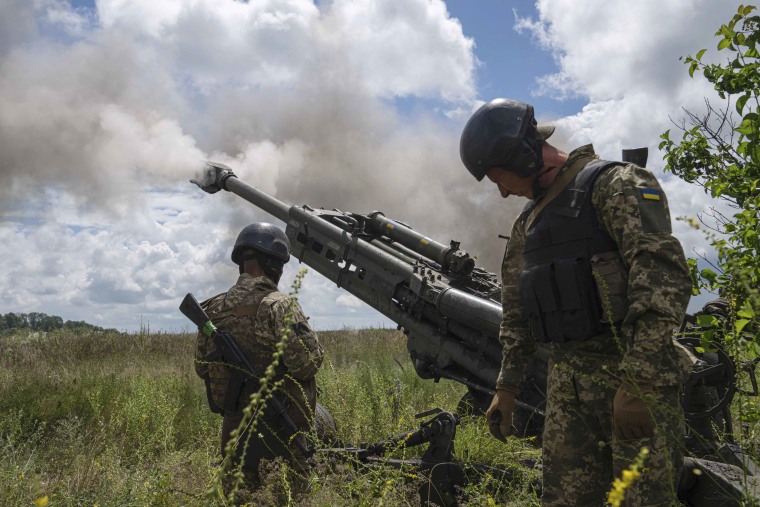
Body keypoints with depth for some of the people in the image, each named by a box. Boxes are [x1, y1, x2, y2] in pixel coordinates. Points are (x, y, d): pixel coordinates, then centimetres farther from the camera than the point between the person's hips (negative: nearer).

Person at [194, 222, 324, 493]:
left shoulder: (213, 309, 3)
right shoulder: (278, 306, -17)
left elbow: (202, 368, 12)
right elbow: (308, 361, -22)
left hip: (234, 430, 6)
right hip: (279, 430, -6)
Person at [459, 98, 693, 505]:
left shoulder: (616, 184, -6)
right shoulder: (528, 222, 19)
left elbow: (662, 277, -18)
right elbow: (517, 312, 22)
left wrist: (637, 382, -24)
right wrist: (506, 387, 18)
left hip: (634, 378, -7)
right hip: (565, 382, 7)